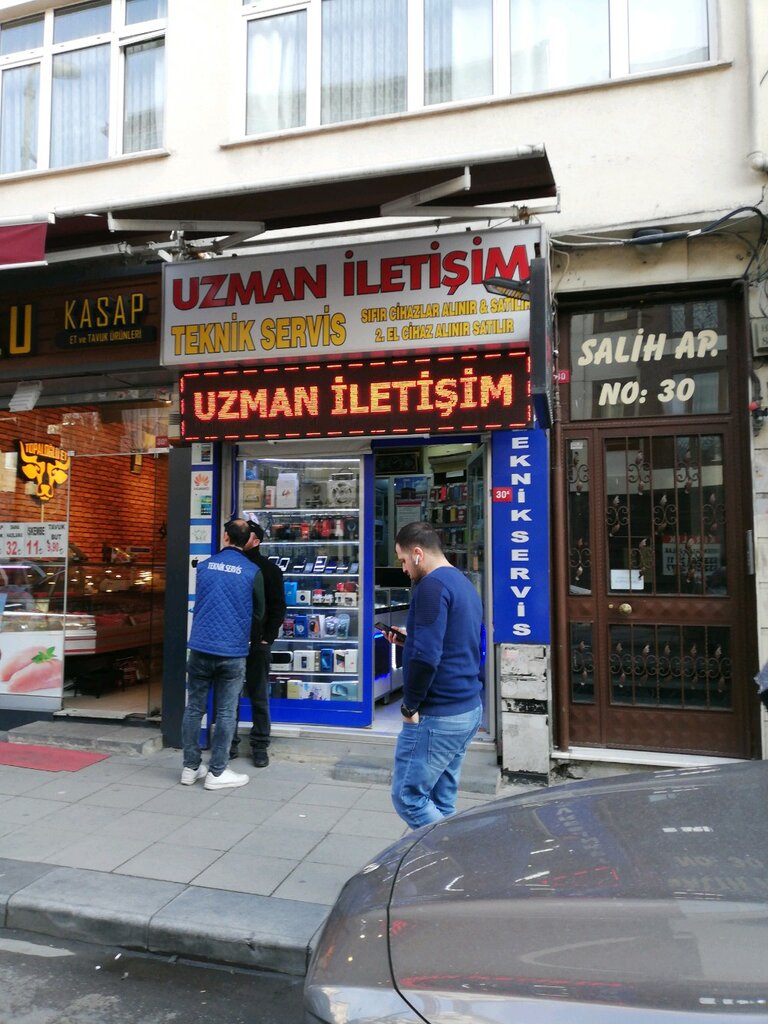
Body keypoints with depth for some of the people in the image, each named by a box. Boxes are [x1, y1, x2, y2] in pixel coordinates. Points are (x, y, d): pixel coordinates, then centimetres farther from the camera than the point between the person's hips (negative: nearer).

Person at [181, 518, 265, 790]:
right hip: (233, 651, -2)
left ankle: (190, 768, 20)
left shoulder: (204, 566, 3)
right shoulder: (252, 571, -5)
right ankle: (217, 772, 11)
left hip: (200, 647, 3)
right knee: (225, 713, 5)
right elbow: (259, 613, 5)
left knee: (194, 708, 12)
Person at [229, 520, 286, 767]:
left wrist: (268, 638, -9)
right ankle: (230, 743, 20)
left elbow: (278, 607, -1)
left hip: (257, 642, -3)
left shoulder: (269, 569, 1)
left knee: (258, 696, 5)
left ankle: (260, 746, 15)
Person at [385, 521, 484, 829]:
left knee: (408, 797, 1)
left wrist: (410, 706, -13)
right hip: (468, 708, 10)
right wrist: (408, 640, 16)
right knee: (441, 802, 15)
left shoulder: (432, 585, -16)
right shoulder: (464, 584, 14)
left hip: (437, 714, -9)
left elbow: (426, 657, -24)